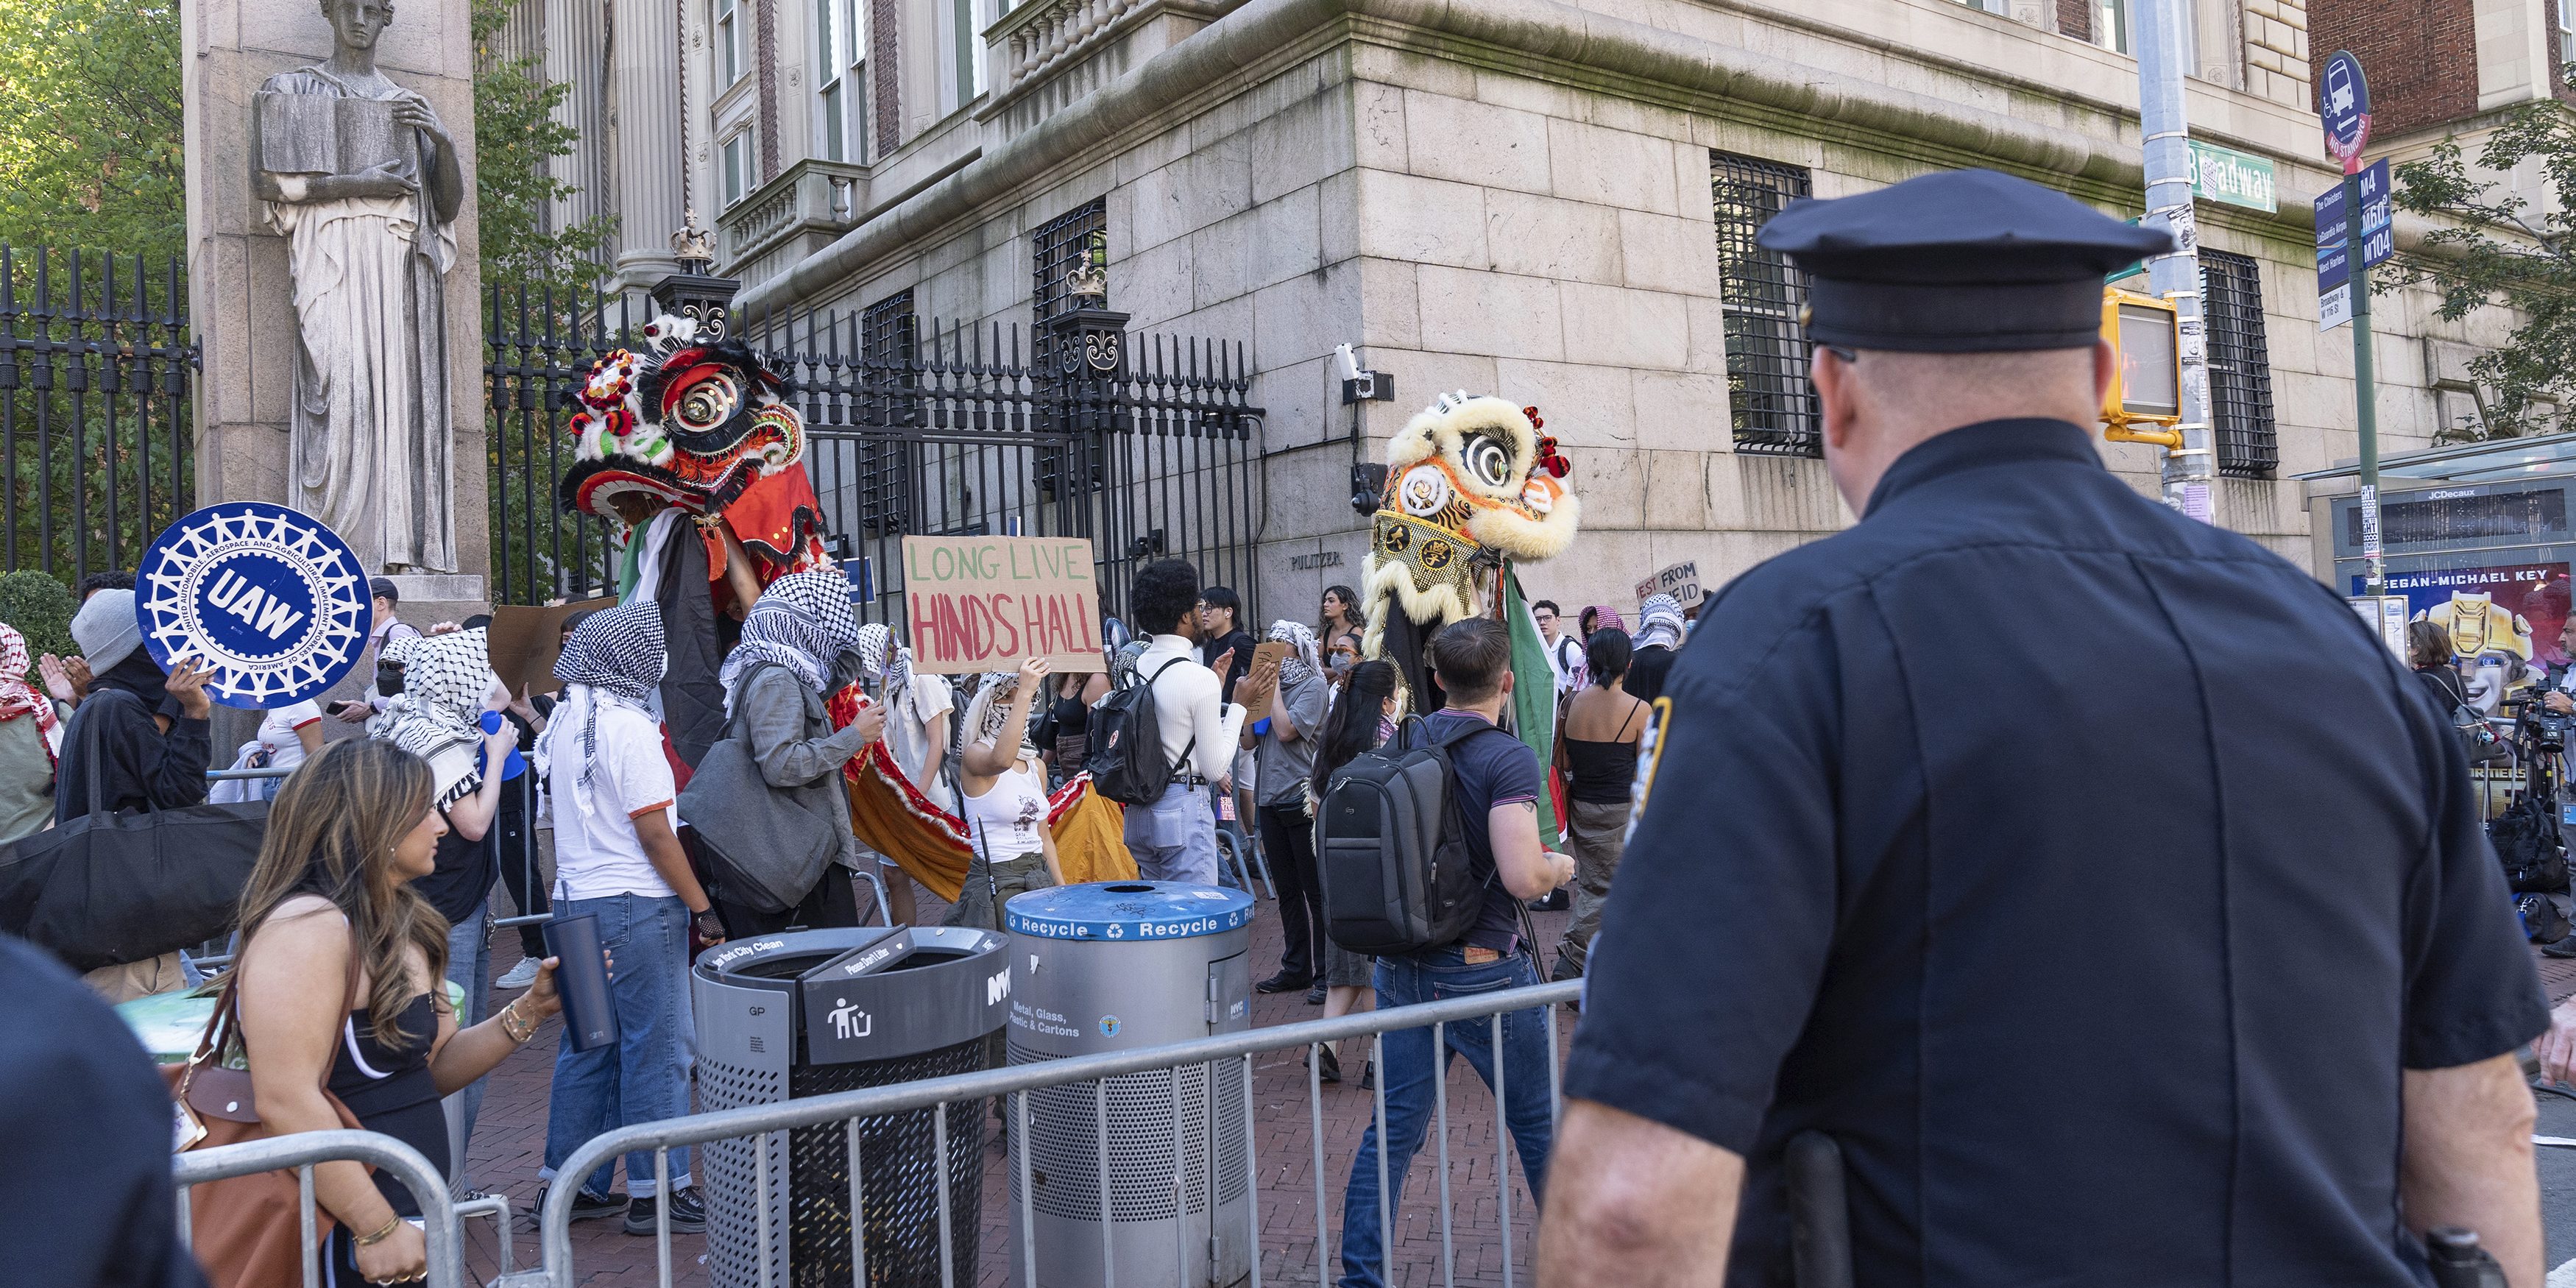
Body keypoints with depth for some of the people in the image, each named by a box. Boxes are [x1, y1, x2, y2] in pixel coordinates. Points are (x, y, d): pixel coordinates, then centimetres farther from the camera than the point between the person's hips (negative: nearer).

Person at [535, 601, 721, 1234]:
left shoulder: (565, 719, 11)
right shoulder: (627, 725, -16)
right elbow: (654, 832, -18)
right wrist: (702, 907, -13)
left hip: (576, 899, 9)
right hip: (635, 903, -9)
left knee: (588, 1044, 15)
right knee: (656, 1045, -1)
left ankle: (571, 1185, 23)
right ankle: (656, 1193, 5)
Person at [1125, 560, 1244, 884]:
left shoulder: (1134, 668, 6)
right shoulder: (1199, 678, -16)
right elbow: (1215, 768, -11)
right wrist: (1238, 705, -3)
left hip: (1140, 811, 8)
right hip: (1184, 809, -8)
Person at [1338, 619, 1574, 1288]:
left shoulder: (1401, 744, 2)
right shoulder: (1507, 757, -17)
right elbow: (1522, 876, -25)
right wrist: (1561, 867, -5)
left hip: (1403, 967, 5)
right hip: (1484, 970, -5)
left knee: (1393, 1127, 11)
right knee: (1538, 1122, 14)